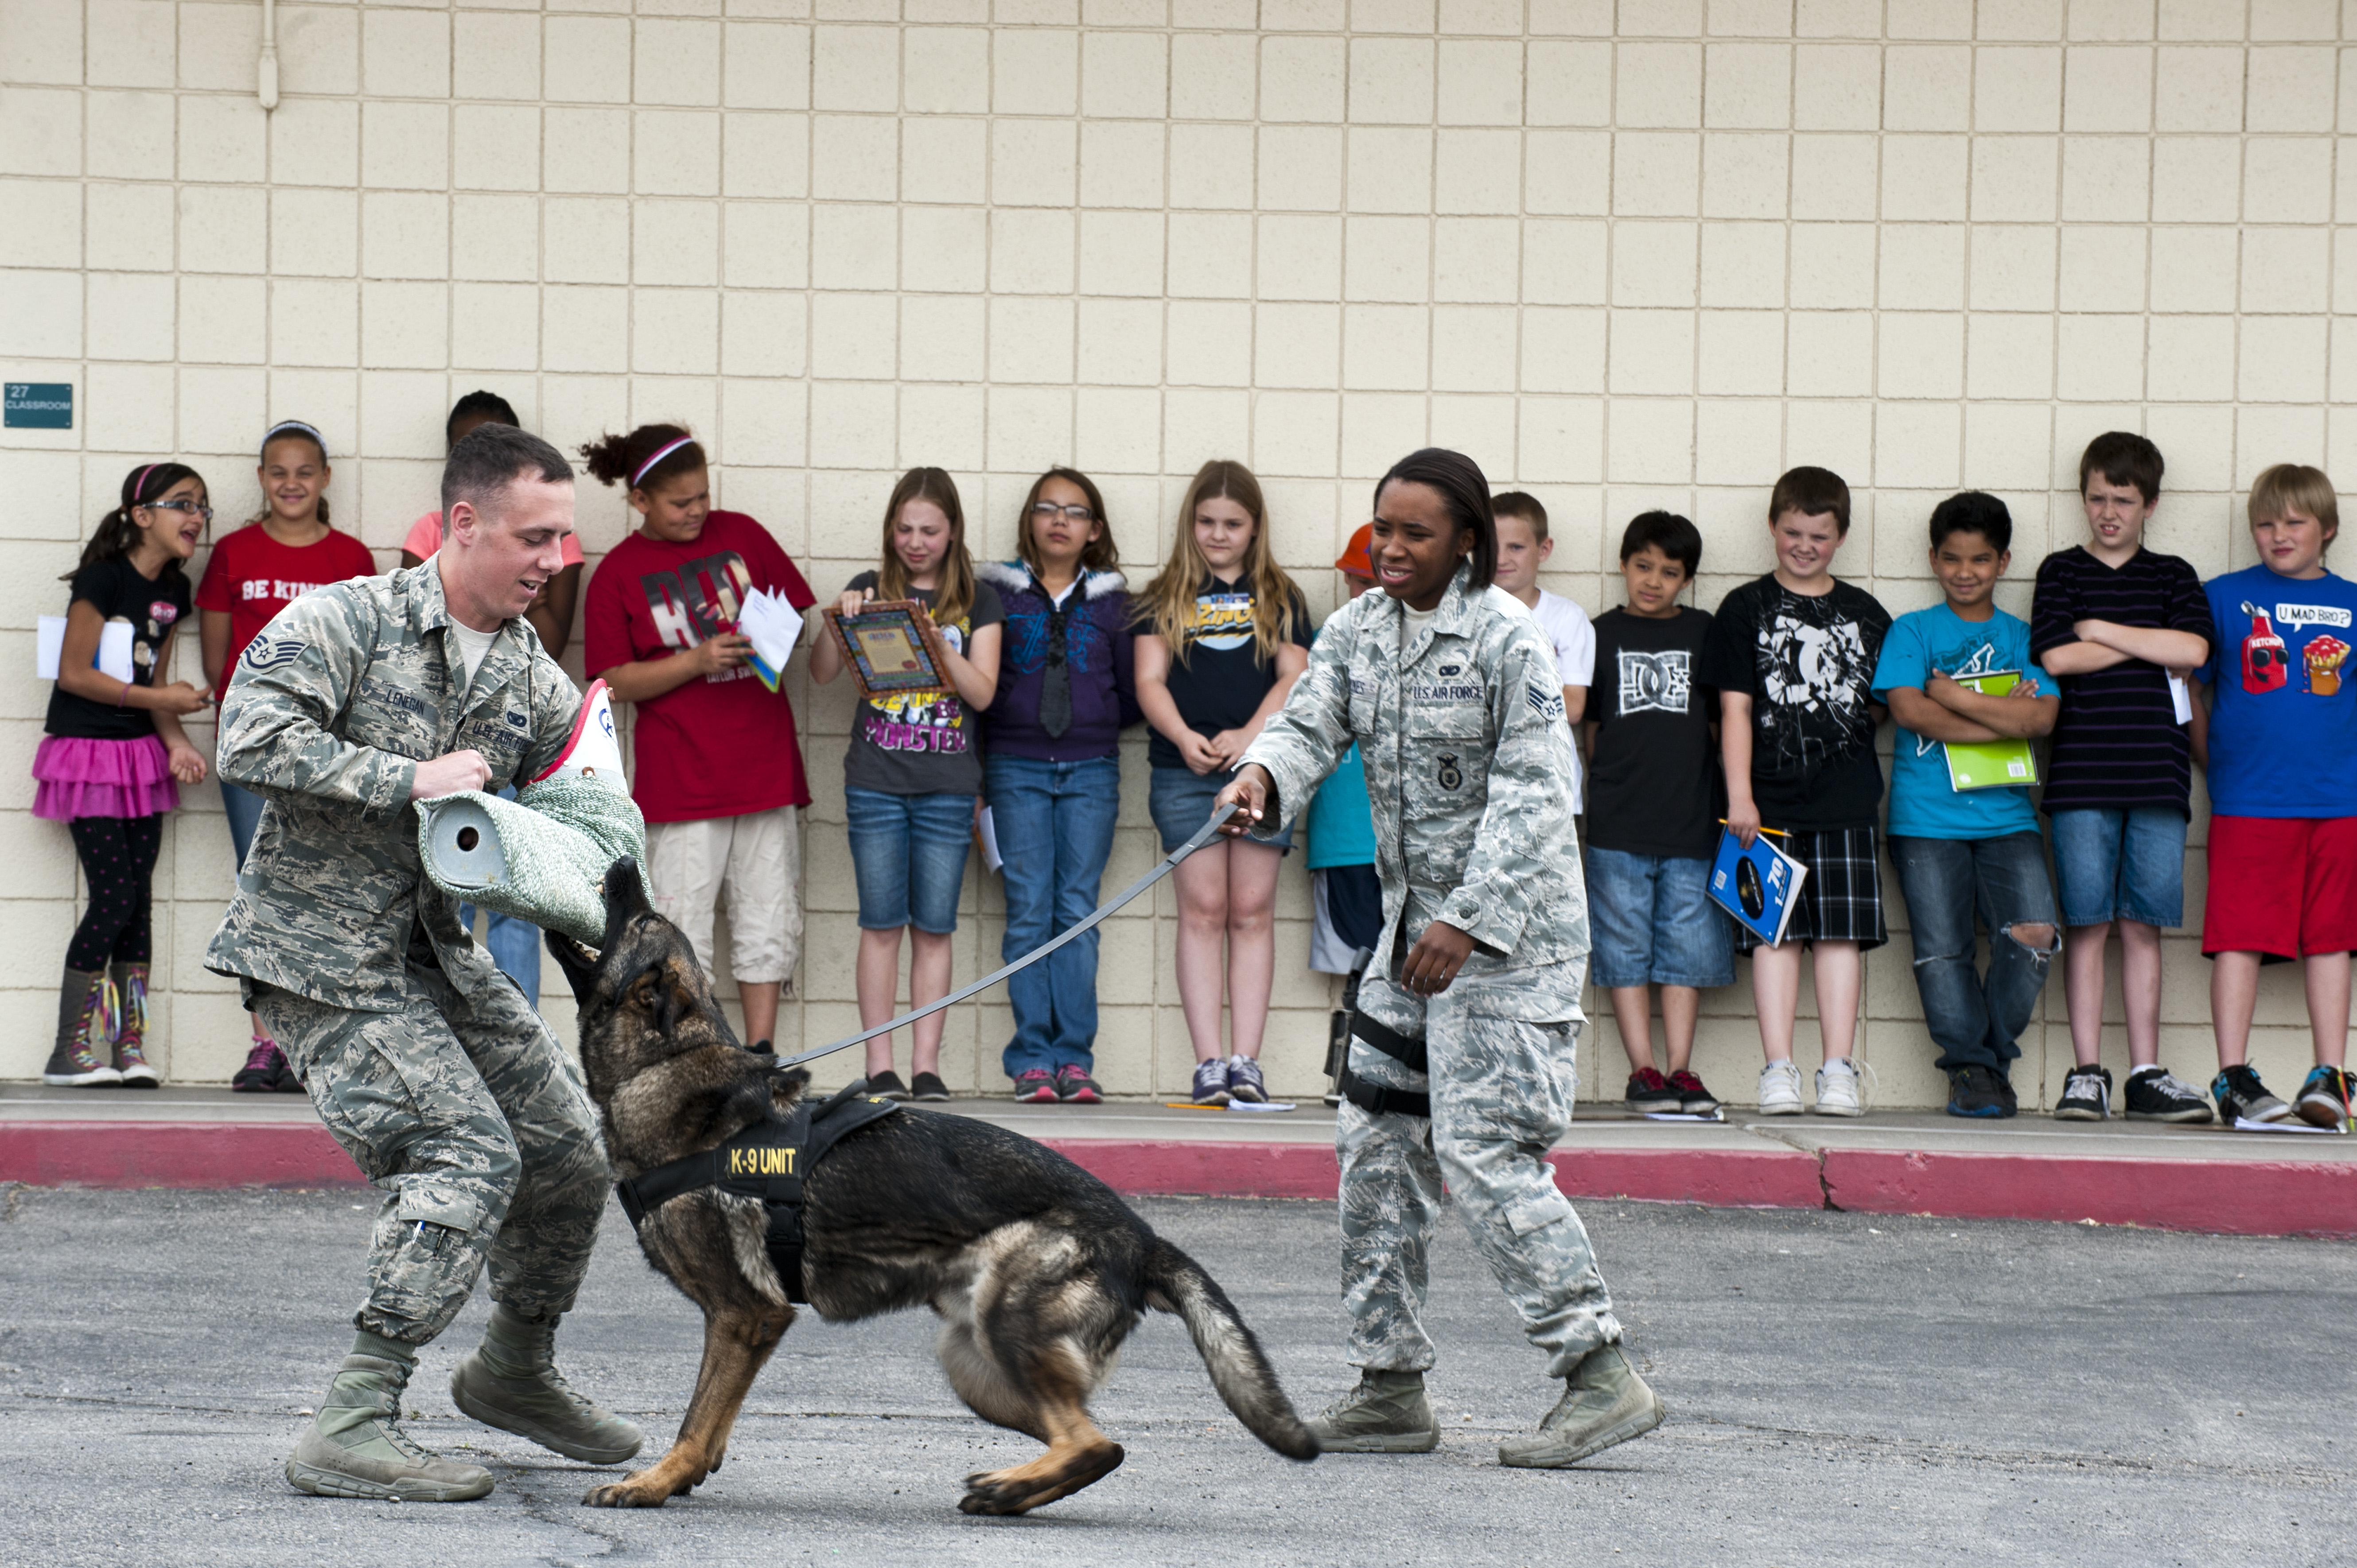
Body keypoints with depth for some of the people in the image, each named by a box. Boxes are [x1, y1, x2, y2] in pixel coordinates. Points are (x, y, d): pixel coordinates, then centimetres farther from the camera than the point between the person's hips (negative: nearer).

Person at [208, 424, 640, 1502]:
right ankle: (351, 1430, -18)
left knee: (571, 1151, 9)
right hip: (320, 955, -8)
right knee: (467, 1154, -19)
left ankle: (515, 1372, 34)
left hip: (433, 951, 8)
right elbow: (250, 741, -25)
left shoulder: (535, 681, 7)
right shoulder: (342, 622, -13)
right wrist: (408, 781, -26)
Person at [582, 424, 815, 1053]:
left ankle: (760, 1058, 10)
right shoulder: (618, 575, -1)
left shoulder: (741, 535, 7)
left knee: (770, 922, 4)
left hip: (764, 760, 3)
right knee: (680, 929, -4)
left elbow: (795, 612, 16)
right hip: (680, 774, -3)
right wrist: (698, 660, -17)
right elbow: (617, 682, -4)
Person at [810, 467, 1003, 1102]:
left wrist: (936, 644, -15)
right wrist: (842, 619, -16)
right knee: (882, 923, -2)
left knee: (934, 927, 1)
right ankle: (880, 1066, 1)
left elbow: (983, 692, -1)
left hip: (948, 786, 0)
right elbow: (822, 672, 1)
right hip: (875, 781, 0)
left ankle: (927, 1065, 4)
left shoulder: (977, 601, 7)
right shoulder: (871, 591, 7)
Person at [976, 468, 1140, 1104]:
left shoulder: (1112, 602, 10)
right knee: (1029, 912, -5)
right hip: (1016, 768, -1)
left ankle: (1074, 1058, -2)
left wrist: (1093, 724, 3)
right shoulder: (997, 593, 7)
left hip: (1091, 770, 1)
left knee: (1078, 911, -3)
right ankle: (1032, 1059, -4)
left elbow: (1132, 694, 14)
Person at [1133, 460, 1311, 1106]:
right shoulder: (1167, 597, 13)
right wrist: (1184, 737, -14)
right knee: (1203, 909, -4)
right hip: (1186, 770, 0)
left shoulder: (1279, 598, 13)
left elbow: (1293, 677, 5)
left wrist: (1249, 736, -12)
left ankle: (1246, 1061, -4)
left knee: (1252, 911, -2)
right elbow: (1150, 680, 5)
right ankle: (1208, 1061, -6)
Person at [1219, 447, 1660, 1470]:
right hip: (1413, 923, 8)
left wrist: (1469, 922, -24)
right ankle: (1391, 1387, 16)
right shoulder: (1358, 631, 7)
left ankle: (1601, 1376, -12)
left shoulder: (1507, 638, -14)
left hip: (1509, 929, -8)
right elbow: (1311, 724, -1)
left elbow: (1531, 796, -17)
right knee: (1378, 1143, 8)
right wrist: (1263, 775, -26)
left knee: (1484, 1147, -15)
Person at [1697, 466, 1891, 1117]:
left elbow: (1882, 706, 21)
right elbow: (1735, 708, 0)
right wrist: (1740, 794, -7)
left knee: (1841, 931, -1)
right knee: (1776, 932, -3)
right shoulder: (1746, 610, 6)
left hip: (1847, 800, 2)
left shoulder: (1865, 614, 14)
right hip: (1771, 800, -2)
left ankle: (1839, 1070, 1)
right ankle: (1778, 1070, -2)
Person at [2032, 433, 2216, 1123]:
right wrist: (2148, 645, -2)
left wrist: (2102, 630, -4)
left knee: (2143, 925, 3)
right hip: (2082, 776, -2)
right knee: (2087, 924, -4)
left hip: (2157, 776, 2)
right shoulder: (2062, 572, 9)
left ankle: (2146, 1074, 6)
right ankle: (2087, 1072, 0)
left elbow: (2192, 649, -4)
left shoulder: (2173, 577, 14)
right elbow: (2057, 657, -6)